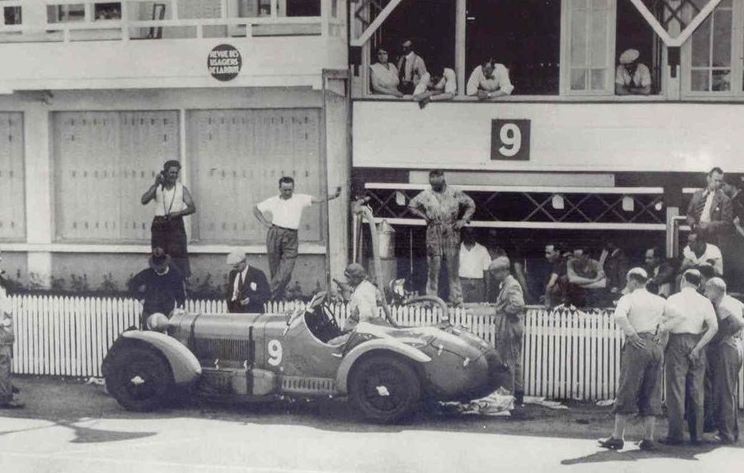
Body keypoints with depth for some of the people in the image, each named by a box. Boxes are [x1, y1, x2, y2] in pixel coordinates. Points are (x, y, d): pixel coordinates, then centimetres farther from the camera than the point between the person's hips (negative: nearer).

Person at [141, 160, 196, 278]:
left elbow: (192, 208, 1)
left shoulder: (182, 189, 6)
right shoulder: (156, 187, 8)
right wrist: (156, 185, -14)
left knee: (179, 254, -9)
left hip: (176, 225, -1)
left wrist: (178, 213, -16)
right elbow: (144, 201, -7)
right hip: (159, 225, 1)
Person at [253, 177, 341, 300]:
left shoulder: (300, 199, 7)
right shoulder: (273, 201, 12)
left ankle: (271, 296, -5)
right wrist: (264, 222, 9)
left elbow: (317, 200, -3)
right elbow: (256, 209, 22)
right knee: (275, 270, 6)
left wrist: (333, 196, -17)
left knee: (285, 272, -10)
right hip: (275, 234, 1)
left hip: (291, 237, -1)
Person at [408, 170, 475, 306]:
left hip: (451, 235, 0)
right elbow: (411, 205, 13)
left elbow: (471, 204, 12)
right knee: (433, 269, 0)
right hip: (433, 235, 0)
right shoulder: (426, 195, 3)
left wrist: (463, 220, 1)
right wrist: (424, 216, 1)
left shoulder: (455, 194, 3)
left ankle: (456, 299, 4)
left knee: (453, 268, 0)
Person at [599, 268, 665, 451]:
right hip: (656, 347, 5)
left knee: (627, 392, -1)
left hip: (637, 346, -5)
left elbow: (619, 316, -21)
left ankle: (618, 437, 1)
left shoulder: (628, 298, -1)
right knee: (651, 395, 8)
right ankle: (648, 439, 8)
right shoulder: (660, 301, 15)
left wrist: (631, 334, -12)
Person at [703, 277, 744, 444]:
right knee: (730, 393, 16)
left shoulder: (721, 306, -15)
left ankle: (726, 434, -4)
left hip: (726, 349, -10)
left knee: (723, 393, -6)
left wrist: (722, 337, -17)